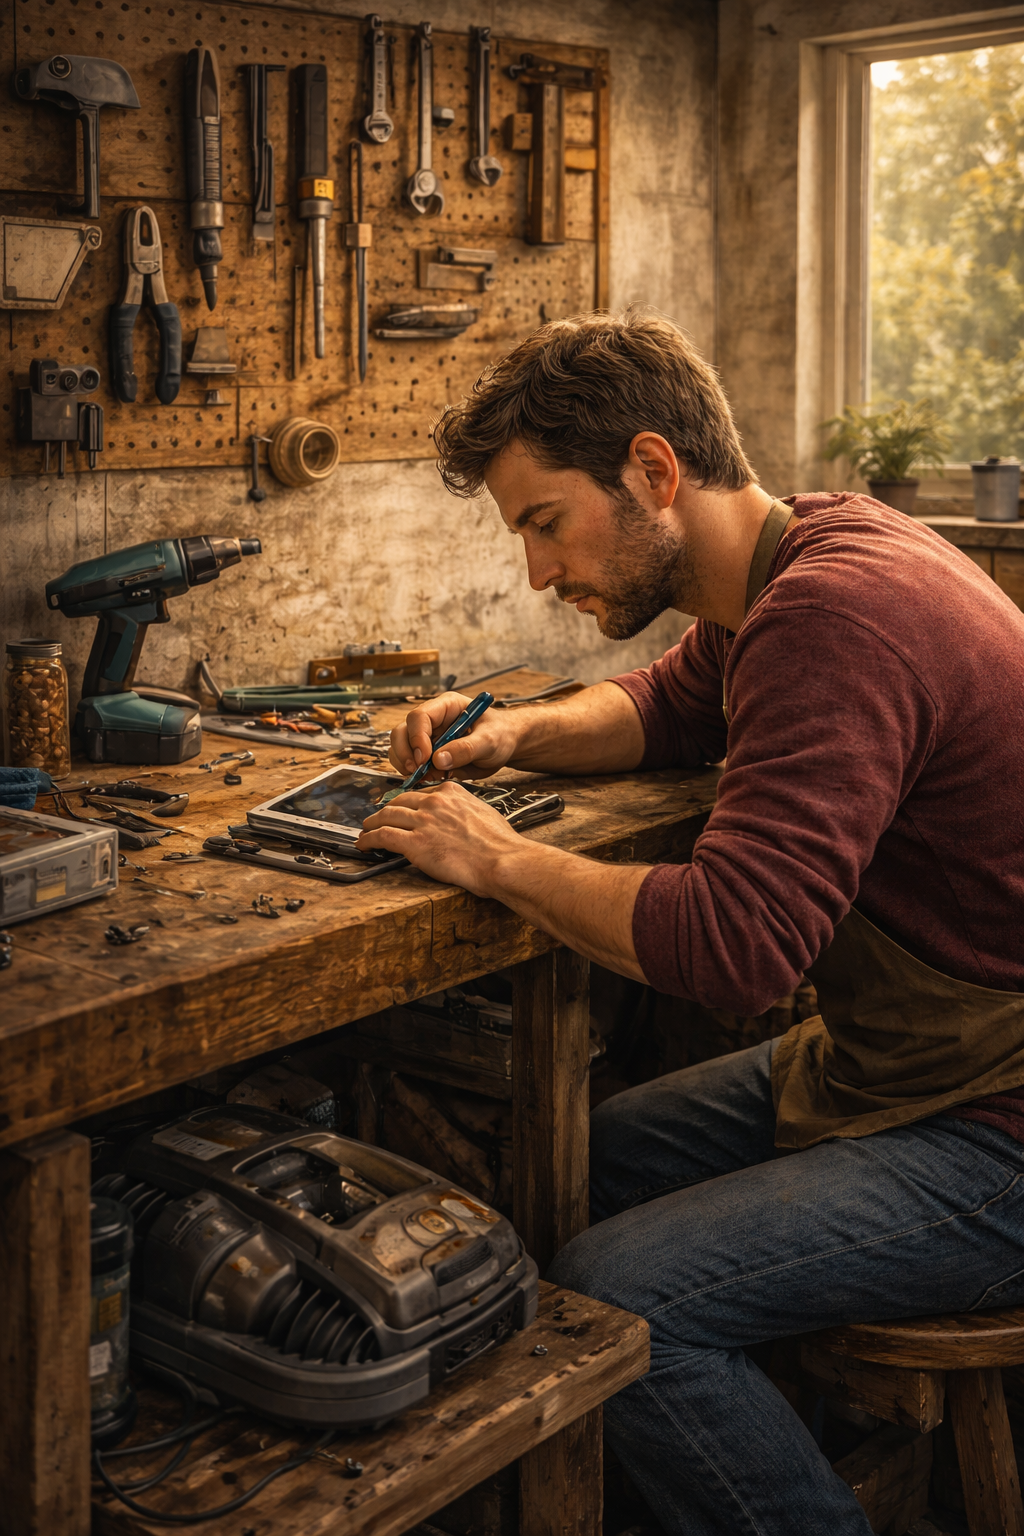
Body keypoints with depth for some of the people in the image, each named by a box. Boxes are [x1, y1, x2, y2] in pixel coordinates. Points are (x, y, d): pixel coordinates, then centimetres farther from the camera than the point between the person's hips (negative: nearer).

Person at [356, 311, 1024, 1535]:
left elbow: (735, 940, -34)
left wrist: (497, 859, -20)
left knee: (614, 1298, -20)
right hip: (880, 1064, 10)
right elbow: (674, 704, 24)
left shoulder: (832, 616, -27)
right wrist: (518, 733, 4)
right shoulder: (804, 551, 6)